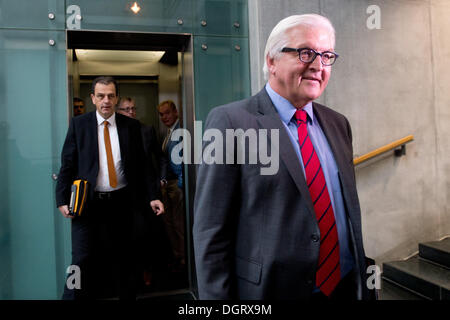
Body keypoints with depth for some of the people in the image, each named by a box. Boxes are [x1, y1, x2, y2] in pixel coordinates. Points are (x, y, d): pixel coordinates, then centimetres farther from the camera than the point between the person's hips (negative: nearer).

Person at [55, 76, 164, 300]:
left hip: (121, 204, 2)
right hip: (88, 204, -1)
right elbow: (67, 165, 2)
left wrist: (150, 197, -2)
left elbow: (140, 168, 6)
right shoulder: (78, 124, 2)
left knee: (123, 259, 13)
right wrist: (62, 201, -6)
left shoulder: (131, 126, 4)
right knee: (82, 261, -2)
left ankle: (127, 295, 30)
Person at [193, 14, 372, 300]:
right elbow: (211, 231, -14)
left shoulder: (338, 124, 7)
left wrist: (362, 283, 11)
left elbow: (350, 209, 12)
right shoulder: (230, 122, -13)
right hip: (269, 290, -5)